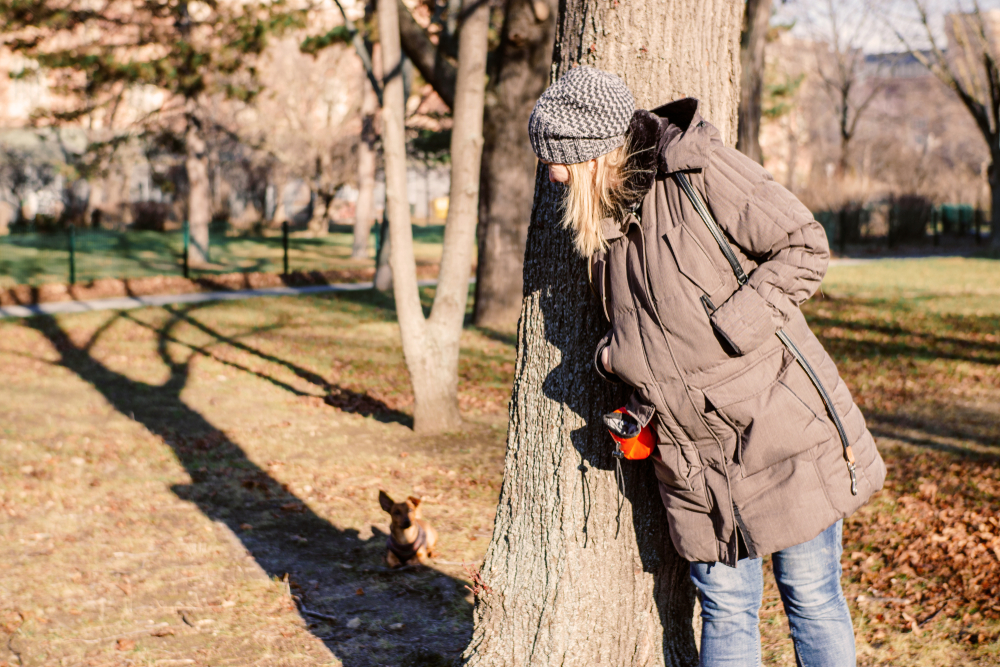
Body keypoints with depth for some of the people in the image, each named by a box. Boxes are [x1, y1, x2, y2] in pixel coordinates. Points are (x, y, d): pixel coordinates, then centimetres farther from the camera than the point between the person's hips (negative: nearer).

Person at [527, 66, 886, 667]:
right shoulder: (604, 216, 10)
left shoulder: (700, 169, -12)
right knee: (725, 609, 11)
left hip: (783, 429, -6)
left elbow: (804, 247, -11)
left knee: (811, 599, 6)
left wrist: (727, 325, -18)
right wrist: (621, 360, 3)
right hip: (693, 454, 6)